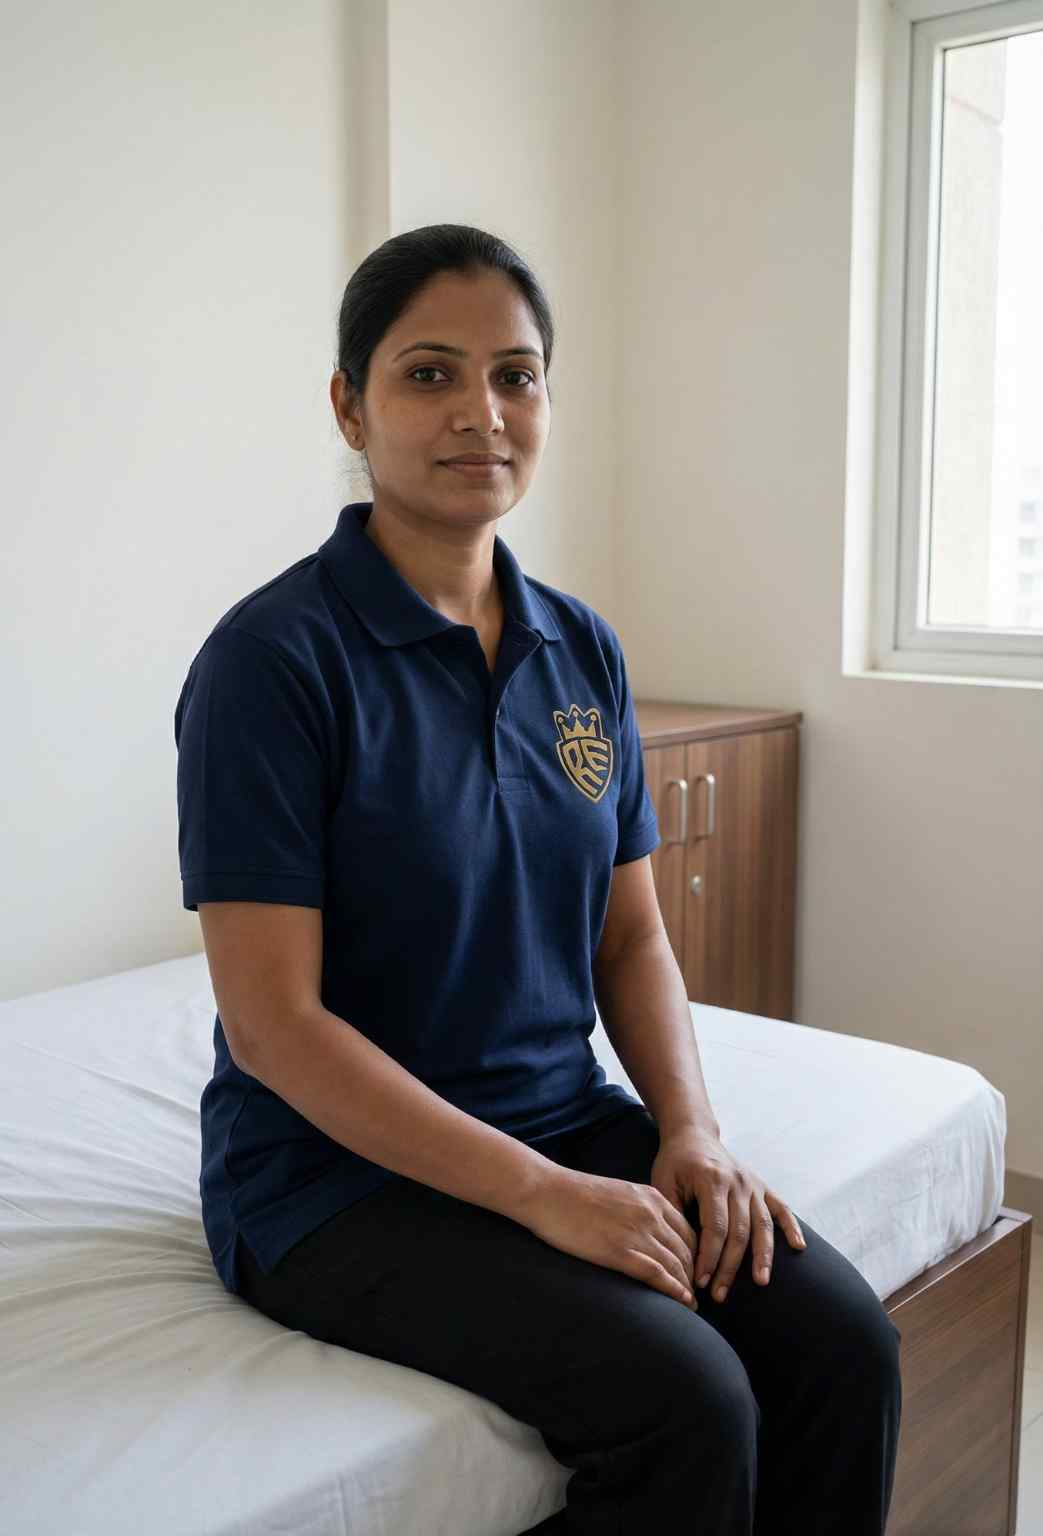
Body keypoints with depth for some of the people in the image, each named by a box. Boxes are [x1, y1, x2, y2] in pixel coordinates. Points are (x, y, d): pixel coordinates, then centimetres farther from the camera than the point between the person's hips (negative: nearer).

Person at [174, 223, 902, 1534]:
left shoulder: (583, 650, 5)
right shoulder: (274, 659, -15)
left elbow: (630, 938, 10)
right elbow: (274, 1027, -18)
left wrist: (694, 1135, -7)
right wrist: (543, 1196, -21)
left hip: (566, 1122, 6)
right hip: (340, 1172, -5)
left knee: (844, 1339, -12)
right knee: (686, 1402, -22)